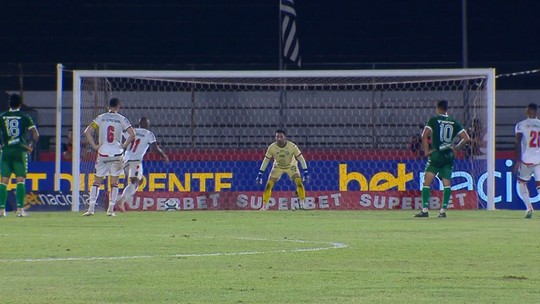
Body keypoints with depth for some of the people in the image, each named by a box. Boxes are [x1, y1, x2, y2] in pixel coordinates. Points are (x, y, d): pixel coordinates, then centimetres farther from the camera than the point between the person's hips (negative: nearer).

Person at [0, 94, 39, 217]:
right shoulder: (25, 117, 1)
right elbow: (36, 134, -5)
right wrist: (31, 147, 8)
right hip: (20, 151, -2)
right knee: (20, 180, 0)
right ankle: (20, 209, -6)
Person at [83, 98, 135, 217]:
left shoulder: (101, 118, 2)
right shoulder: (122, 119, 0)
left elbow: (87, 132, -5)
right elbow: (132, 134, -9)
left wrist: (94, 146, -1)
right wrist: (124, 146, 2)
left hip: (103, 153, 0)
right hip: (117, 154, 0)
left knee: (97, 182, 7)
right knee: (114, 183, 9)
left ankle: (91, 208, -3)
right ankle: (111, 209, 4)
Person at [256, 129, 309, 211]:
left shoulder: (292, 146, -30)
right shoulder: (272, 147, -26)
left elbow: (301, 158, -21)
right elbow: (266, 160, -14)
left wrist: (305, 172, -26)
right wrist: (260, 174, -16)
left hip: (291, 166, -1)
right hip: (277, 167, 1)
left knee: (299, 183, -19)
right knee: (268, 185, -10)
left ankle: (302, 205, -5)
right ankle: (264, 206, 2)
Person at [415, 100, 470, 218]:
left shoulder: (434, 120, -1)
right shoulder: (454, 122, 8)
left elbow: (424, 135, -14)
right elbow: (466, 138, 4)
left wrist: (426, 151, -5)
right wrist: (456, 148, 15)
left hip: (435, 155, -3)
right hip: (448, 157, 3)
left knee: (427, 181, 0)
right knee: (447, 184, 6)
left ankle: (425, 210, -8)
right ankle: (443, 210, -2)